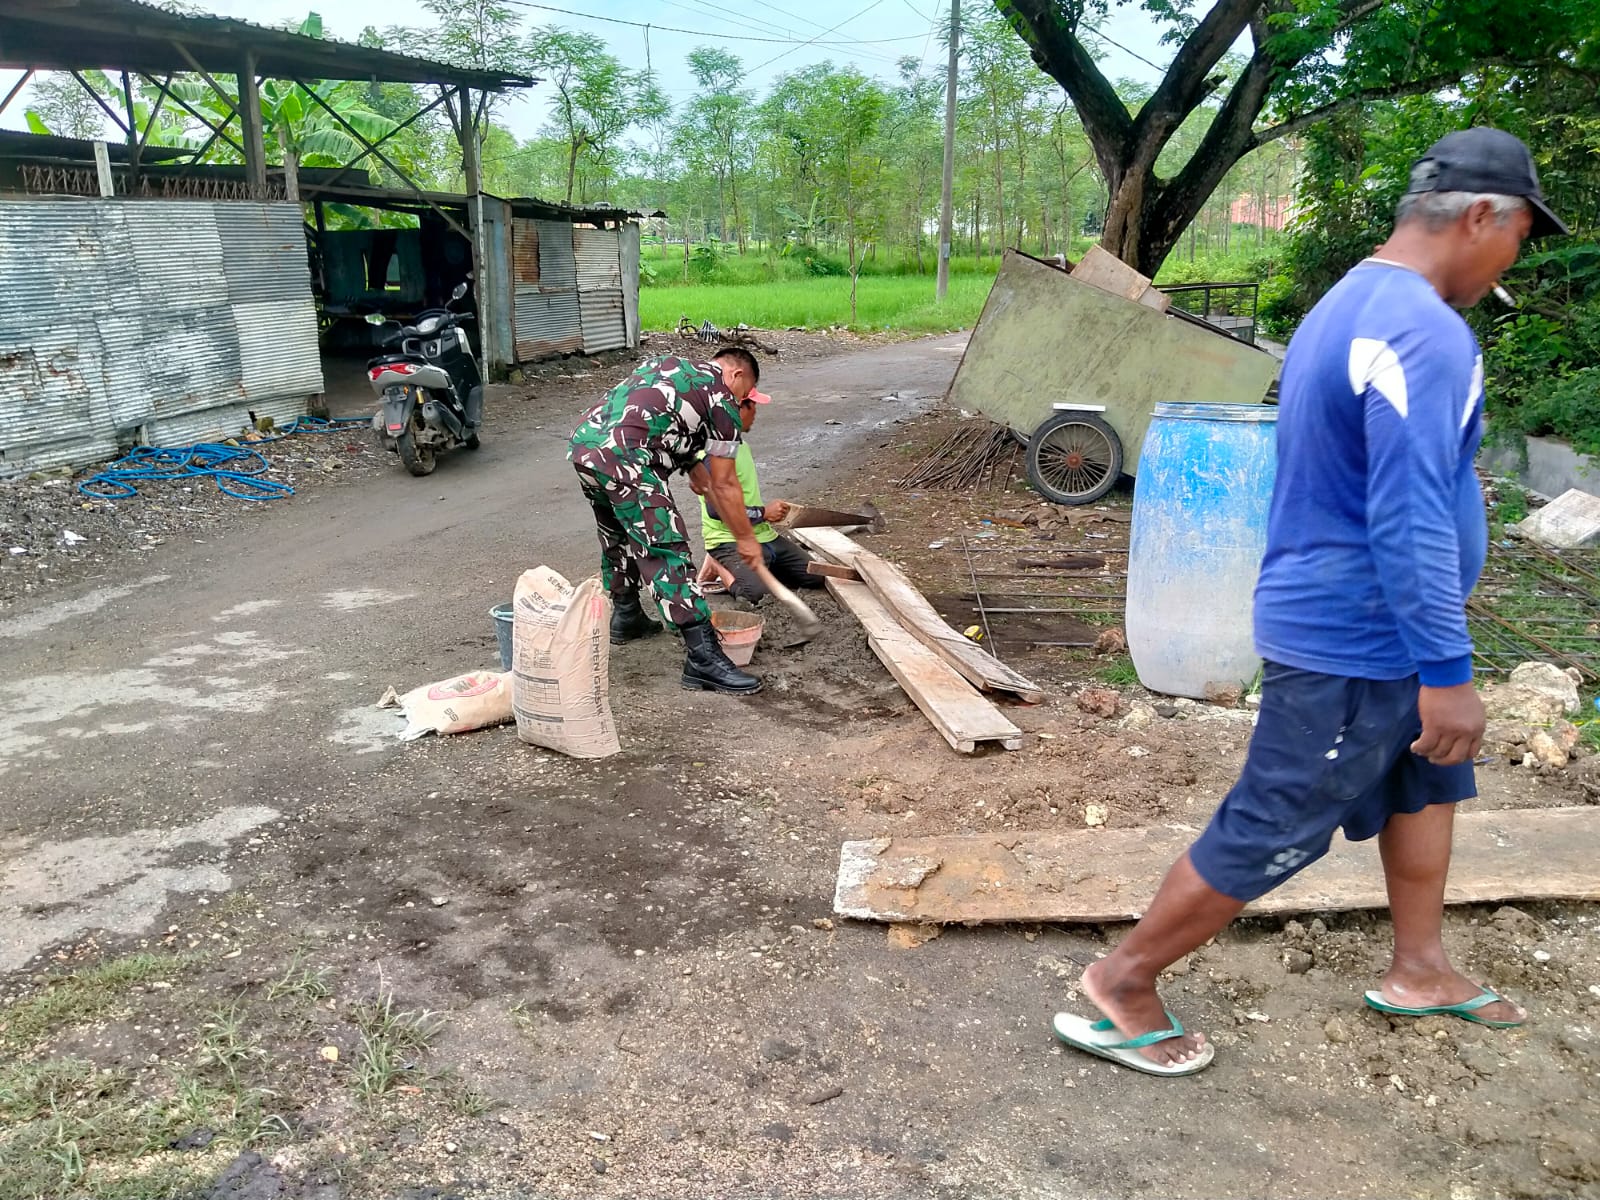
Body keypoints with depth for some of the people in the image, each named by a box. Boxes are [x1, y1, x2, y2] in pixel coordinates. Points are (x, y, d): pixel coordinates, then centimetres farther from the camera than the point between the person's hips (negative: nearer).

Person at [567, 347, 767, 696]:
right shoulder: (721, 398, 5)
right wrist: (745, 538, 17)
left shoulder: (671, 367, 29)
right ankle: (703, 657, -10)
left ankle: (626, 618, 45)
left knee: (619, 536, 28)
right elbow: (724, 484, 7)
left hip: (582, 442, 9)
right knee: (667, 549, -8)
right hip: (622, 458, -9)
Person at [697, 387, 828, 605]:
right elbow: (716, 509, -23)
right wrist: (764, 512, -13)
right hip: (730, 542, -9)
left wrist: (770, 511, 11)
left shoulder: (739, 443, 13)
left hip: (763, 536, 9)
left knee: (819, 576, 3)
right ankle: (720, 572, -5)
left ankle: (754, 569, 12)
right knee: (757, 592, -35)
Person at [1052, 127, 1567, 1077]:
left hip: (1366, 631, 10)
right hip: (1357, 646, -10)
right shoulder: (1426, 333, -23)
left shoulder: (1352, 301, 11)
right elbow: (1410, 519, -29)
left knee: (1429, 780, 23)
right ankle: (1121, 987, 13)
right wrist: (1448, 671, -25)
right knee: (1271, 834, 0)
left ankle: (1419, 970, 39)